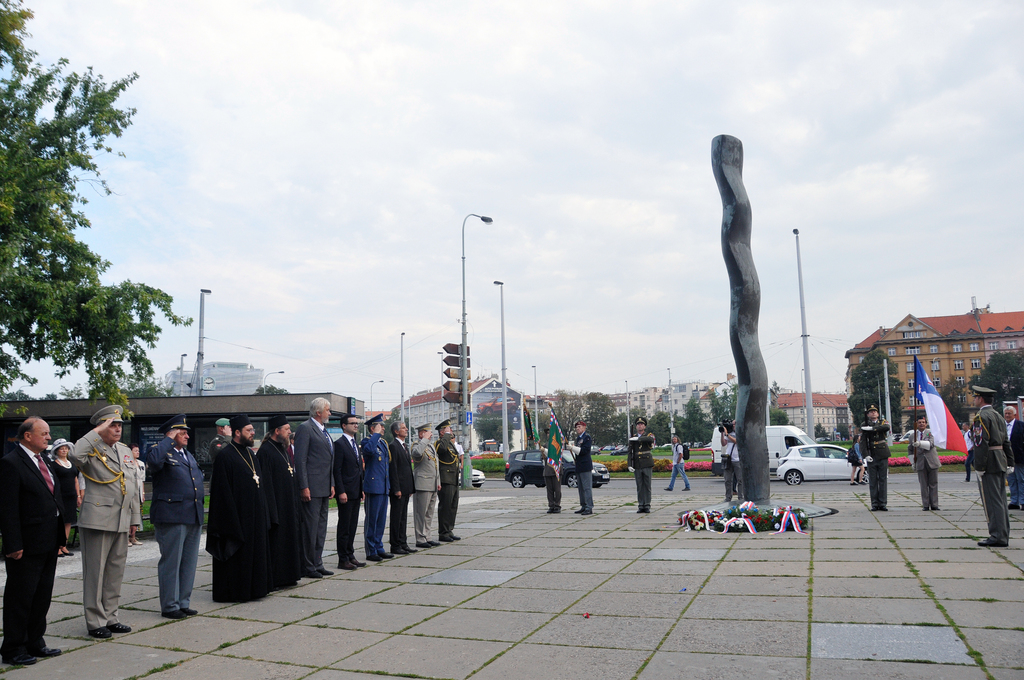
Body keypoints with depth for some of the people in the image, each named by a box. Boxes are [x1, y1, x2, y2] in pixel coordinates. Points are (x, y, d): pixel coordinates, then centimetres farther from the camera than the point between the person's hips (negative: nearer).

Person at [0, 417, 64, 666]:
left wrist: (61, 533, 14)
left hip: (49, 544, 9)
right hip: (27, 546, -8)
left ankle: (35, 643, 29)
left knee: (43, 596, 16)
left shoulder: (44, 462, 13)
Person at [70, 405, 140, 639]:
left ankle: (110, 618, 24)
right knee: (95, 572, 2)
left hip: (121, 522, 7)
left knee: (115, 571, 13)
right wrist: (96, 432, -20)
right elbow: (75, 456, -31)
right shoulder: (92, 449, -5)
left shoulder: (126, 451, 15)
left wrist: (135, 518, 16)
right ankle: (95, 622, 12)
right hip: (97, 520, -7)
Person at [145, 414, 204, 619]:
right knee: (171, 562, 1)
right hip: (171, 517, -8)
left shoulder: (189, 455, 20)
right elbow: (153, 459, -31)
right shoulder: (163, 452, -6)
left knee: (189, 563, 13)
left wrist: (201, 498, 19)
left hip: (194, 517, 8)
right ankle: (169, 606, 11)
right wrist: (169, 439, -18)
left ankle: (183, 602, 23)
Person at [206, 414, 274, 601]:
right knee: (237, 556, -1)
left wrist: (263, 513, 13)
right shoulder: (225, 456, -12)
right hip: (236, 516, -8)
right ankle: (233, 592, 10)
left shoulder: (251, 454, 13)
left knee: (255, 552, 12)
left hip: (255, 515, 8)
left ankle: (252, 588, 22)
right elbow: (223, 492, -16)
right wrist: (231, 520, -19)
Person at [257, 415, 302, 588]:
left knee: (288, 540, 13)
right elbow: (265, 482, -19)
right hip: (276, 506, -10)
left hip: (288, 506, 10)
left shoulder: (282, 449, 15)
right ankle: (273, 580, 6)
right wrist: (271, 511, -22)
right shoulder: (265, 451, -14)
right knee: (275, 541, -3)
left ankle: (286, 576, 21)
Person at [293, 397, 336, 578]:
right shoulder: (305, 428, -9)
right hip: (311, 488, -9)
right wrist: (304, 487, -19)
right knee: (309, 528, -3)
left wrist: (332, 485, 15)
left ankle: (317, 564, 21)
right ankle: (307, 567, 5)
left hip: (325, 489, 9)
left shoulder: (324, 431, 18)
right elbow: (300, 460, -15)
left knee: (321, 528, 13)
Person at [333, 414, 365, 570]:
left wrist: (362, 489, 15)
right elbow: (337, 470, -15)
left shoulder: (355, 444, 16)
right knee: (344, 526, -1)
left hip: (356, 492, 8)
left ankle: (350, 556, 20)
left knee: (353, 526, 13)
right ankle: (343, 559, 5)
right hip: (346, 492, -8)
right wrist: (341, 492, -19)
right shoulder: (340, 444, -10)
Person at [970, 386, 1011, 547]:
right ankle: (1003, 536, 16)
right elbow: (1005, 442, 17)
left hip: (990, 463, -9)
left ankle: (997, 537, -5)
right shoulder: (998, 416, 17)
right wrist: (1009, 462, 18)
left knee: (992, 500, -6)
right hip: (1001, 461, 9)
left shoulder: (982, 417, -12)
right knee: (1000, 499, 12)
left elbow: (981, 443, -18)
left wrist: (979, 466, -17)